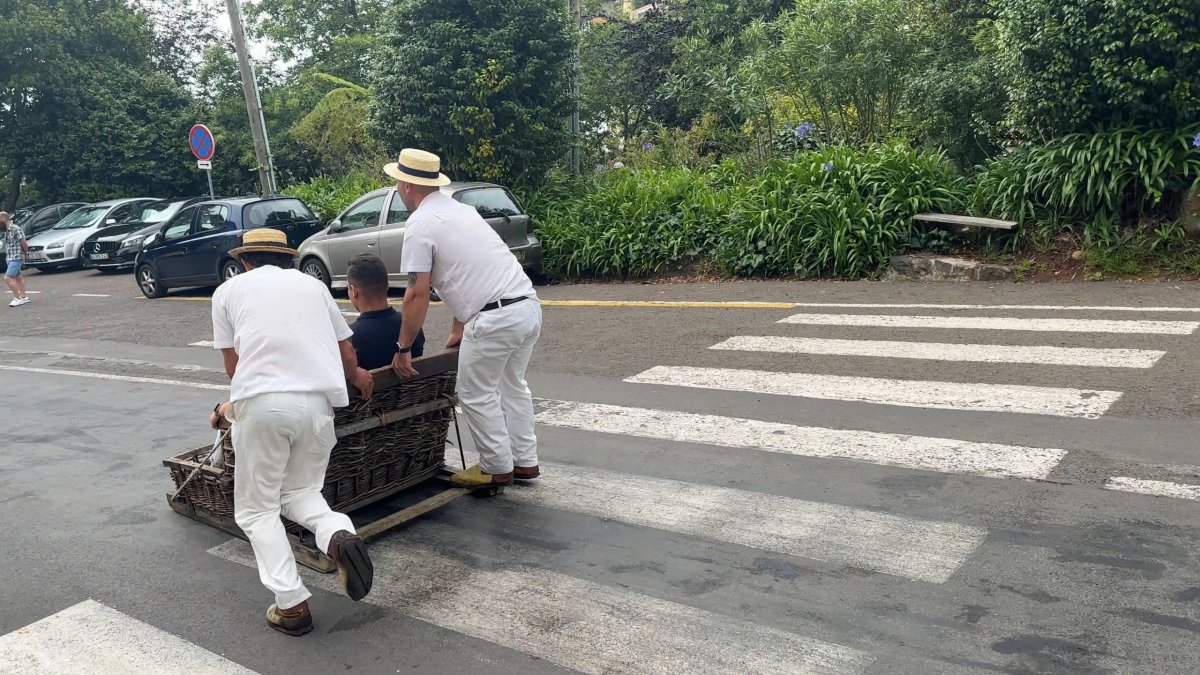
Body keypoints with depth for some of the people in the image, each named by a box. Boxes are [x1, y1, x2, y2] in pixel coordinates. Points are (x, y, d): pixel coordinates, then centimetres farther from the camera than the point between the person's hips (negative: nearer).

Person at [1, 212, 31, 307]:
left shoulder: (15, 229, -17)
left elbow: (24, 243, -16)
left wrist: (25, 253, -3)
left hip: (16, 258, -10)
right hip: (10, 258, 10)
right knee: (18, 277, 14)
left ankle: (17, 298, -7)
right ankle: (23, 297, 21)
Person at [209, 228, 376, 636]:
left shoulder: (230, 289, 18)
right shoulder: (312, 284, 23)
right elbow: (347, 354, 26)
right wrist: (357, 377, 47)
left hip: (262, 401, -2)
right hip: (319, 400, 3)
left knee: (257, 509, 14)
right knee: (301, 491, 23)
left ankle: (292, 604, 2)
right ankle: (339, 535, -8)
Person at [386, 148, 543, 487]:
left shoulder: (420, 224, -6)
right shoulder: (462, 209, 20)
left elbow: (418, 293, -9)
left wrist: (403, 349, -1)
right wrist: (458, 330, 28)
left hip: (495, 318, -9)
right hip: (529, 306, 9)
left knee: (476, 396, 9)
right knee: (511, 387, 23)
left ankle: (497, 468, 19)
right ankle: (525, 461, 30)